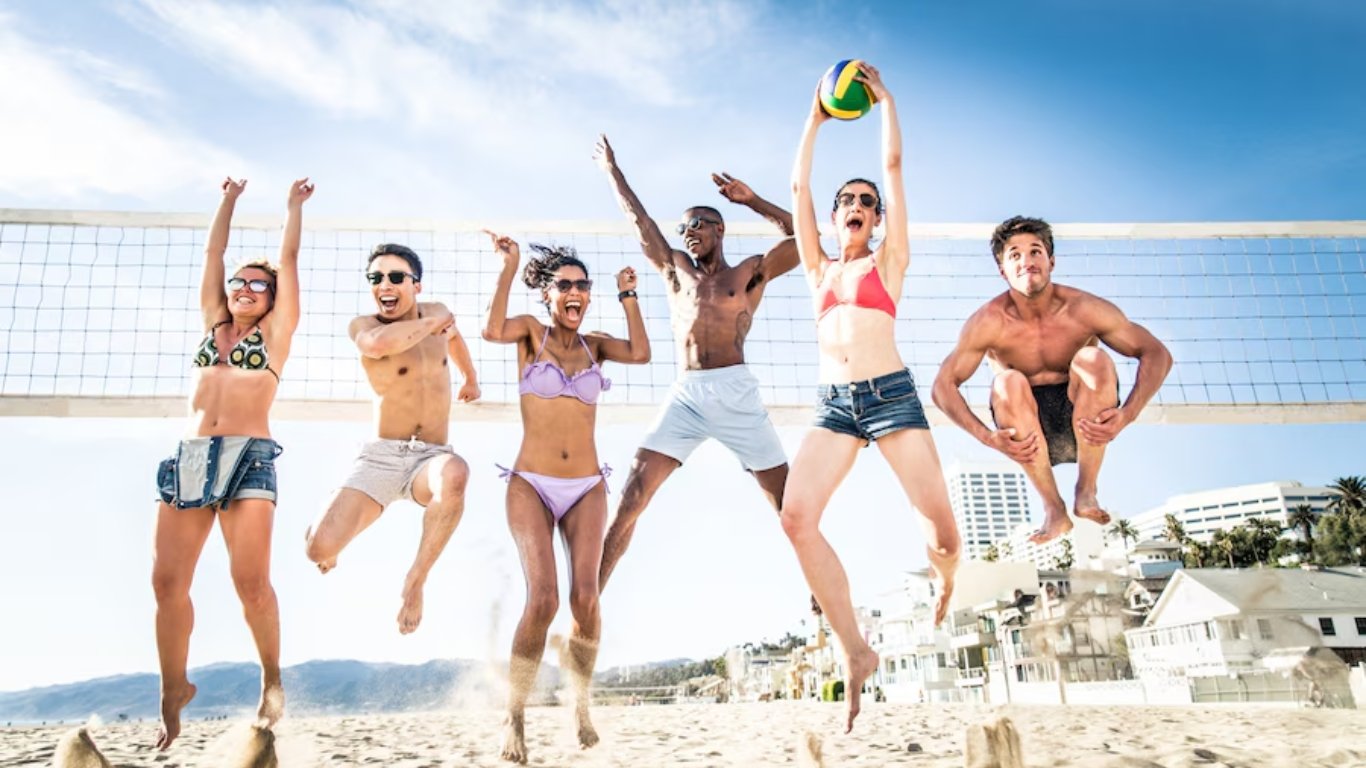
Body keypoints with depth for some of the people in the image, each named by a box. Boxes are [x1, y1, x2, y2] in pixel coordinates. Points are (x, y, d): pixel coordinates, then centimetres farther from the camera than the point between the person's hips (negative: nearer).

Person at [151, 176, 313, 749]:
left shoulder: (275, 331, 11)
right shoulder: (214, 323, 21)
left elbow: (287, 259, 13)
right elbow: (212, 254, 25)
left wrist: (294, 205, 23)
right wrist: (229, 200, 31)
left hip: (248, 458, -4)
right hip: (188, 457, 4)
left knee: (251, 581, -13)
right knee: (167, 581, 0)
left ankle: (272, 678, 8)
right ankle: (174, 689, 16)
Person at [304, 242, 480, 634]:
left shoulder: (436, 311, 8)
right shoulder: (362, 325, -6)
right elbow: (379, 343, -32)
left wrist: (470, 378, 46)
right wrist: (434, 323, -17)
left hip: (431, 458, 2)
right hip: (380, 458, -2)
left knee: (455, 473, -38)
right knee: (320, 550, -21)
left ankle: (415, 580, -17)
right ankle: (328, 525, 20)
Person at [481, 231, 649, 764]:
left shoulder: (595, 343, 12)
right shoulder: (532, 333, 5)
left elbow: (640, 353, -7)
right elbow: (492, 331, -17)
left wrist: (627, 295, 0)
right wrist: (509, 268, -12)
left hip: (586, 489, 2)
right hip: (530, 485, -2)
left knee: (585, 596, -13)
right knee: (542, 599, -17)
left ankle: (580, 705, 12)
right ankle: (515, 718, 2)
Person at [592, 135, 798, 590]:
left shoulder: (750, 273, 12)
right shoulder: (676, 270, 22)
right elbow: (638, 219, 27)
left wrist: (751, 200, 5)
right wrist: (611, 169, 33)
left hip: (735, 393, -2)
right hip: (684, 395, 3)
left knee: (789, 503, -1)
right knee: (631, 496, -9)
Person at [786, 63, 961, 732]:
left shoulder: (888, 261, 13)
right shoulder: (819, 269, 21)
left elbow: (893, 164, 11)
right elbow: (798, 187, 20)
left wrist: (884, 97, 16)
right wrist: (816, 118, 25)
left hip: (891, 394, -2)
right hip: (833, 403, 3)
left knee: (936, 514, -12)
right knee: (796, 516, -18)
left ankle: (945, 579, 27)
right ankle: (855, 652, -8)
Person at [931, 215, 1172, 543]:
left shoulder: (1083, 309, -15)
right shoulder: (989, 322, -15)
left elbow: (1157, 355, -9)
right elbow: (944, 386, -13)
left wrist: (1126, 415, -25)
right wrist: (988, 437, -27)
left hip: (1085, 423, 0)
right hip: (1028, 434, 0)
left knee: (1093, 359, -26)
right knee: (1007, 382, -30)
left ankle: (1086, 494, -18)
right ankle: (1054, 510, -23)